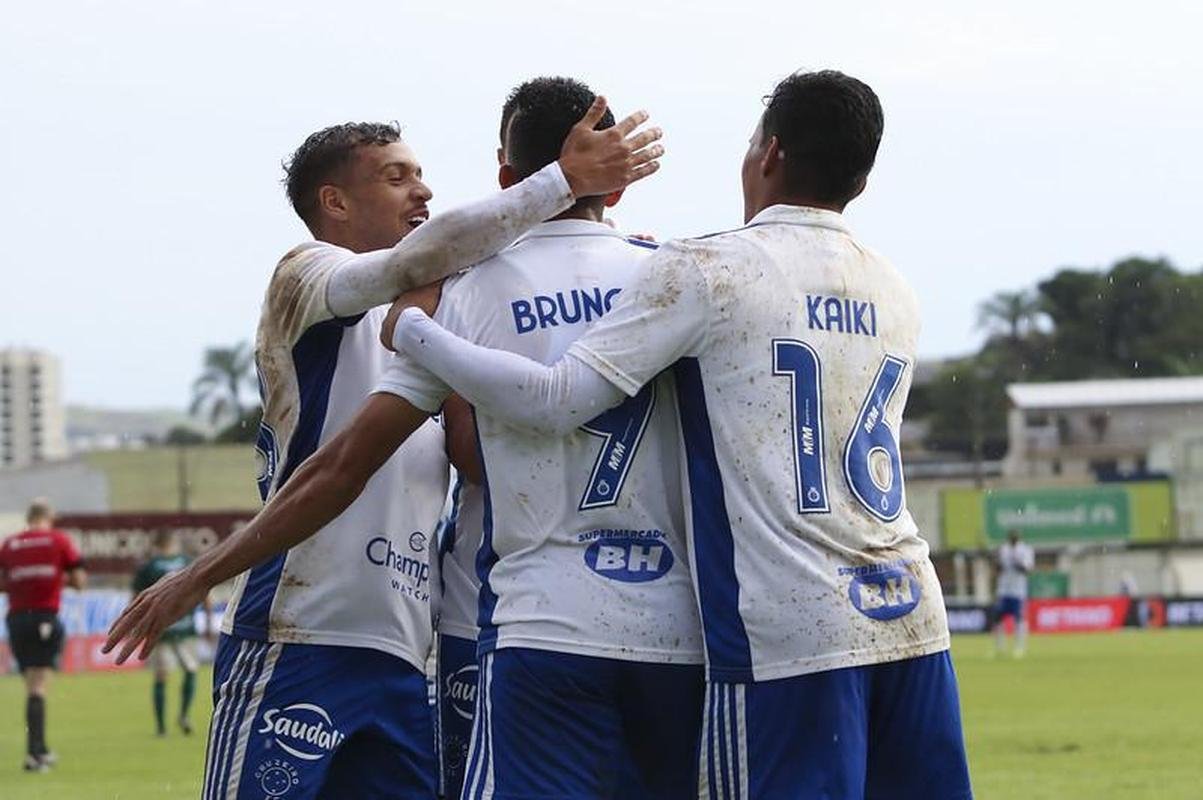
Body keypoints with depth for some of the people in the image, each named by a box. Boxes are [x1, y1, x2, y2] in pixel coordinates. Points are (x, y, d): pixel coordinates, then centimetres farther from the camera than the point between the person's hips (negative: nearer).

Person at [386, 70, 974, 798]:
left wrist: (412, 326, 5)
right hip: (913, 623, 6)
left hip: (787, 636, -6)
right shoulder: (896, 297, 15)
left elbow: (556, 402, -8)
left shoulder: (705, 271, -4)